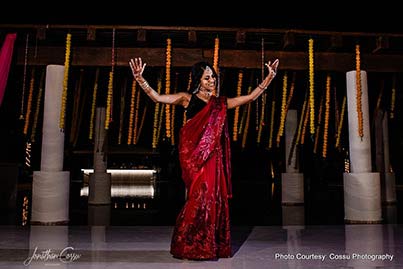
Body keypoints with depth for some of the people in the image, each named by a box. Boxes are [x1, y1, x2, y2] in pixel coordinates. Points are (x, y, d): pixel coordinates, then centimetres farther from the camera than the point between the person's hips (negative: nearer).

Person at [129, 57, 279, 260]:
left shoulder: (220, 103, 17)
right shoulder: (188, 98, 8)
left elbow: (251, 97, 16)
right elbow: (157, 97, -1)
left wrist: (269, 78, 12)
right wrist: (140, 78, -13)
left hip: (213, 155, 4)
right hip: (193, 153, -4)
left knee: (213, 196, 2)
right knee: (201, 194, -11)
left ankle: (208, 247, 14)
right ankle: (190, 247, 2)